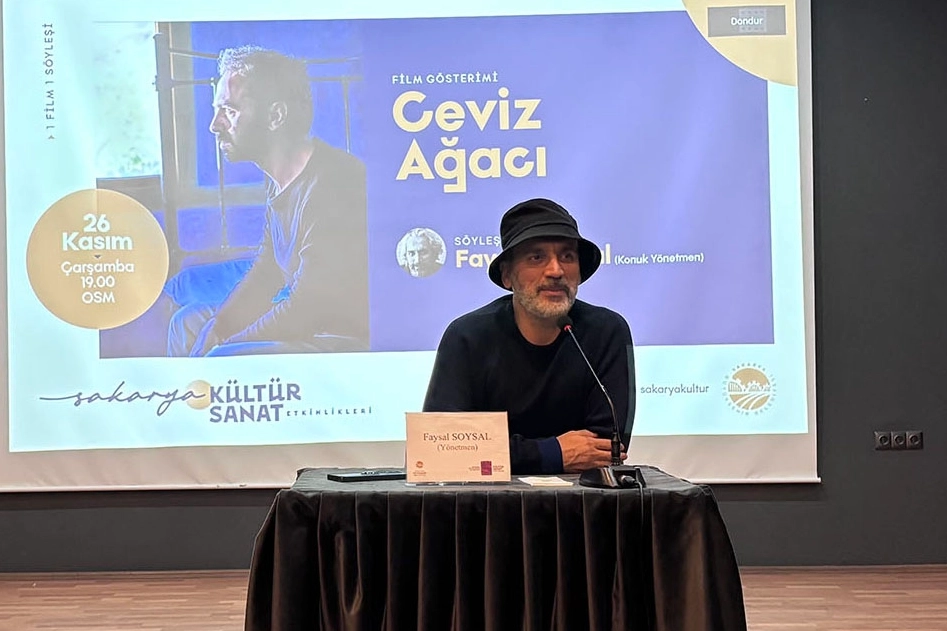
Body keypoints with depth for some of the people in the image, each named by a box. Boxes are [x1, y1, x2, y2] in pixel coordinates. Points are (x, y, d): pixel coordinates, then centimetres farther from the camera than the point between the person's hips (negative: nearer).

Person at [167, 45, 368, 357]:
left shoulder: (331, 186, -24)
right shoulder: (280, 181, 8)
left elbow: (304, 310, -23)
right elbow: (265, 273, 14)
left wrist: (221, 346, -13)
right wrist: (216, 330, 0)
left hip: (353, 341, -10)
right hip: (308, 327, 10)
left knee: (222, 362, -29)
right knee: (189, 322, 19)